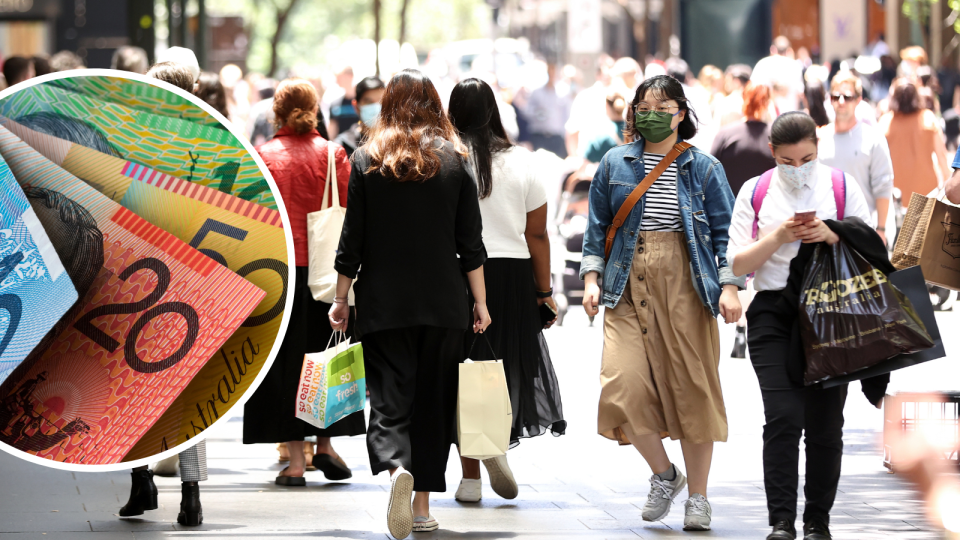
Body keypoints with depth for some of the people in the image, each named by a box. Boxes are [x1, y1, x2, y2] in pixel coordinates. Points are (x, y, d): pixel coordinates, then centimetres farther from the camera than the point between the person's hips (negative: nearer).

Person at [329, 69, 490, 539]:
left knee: (390, 394, -2)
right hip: (443, 304, 1)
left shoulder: (366, 160, -2)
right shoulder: (453, 160, 1)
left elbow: (352, 239, -1)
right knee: (433, 398, 10)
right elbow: (470, 242, 1)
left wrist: (340, 299, 8)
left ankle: (396, 467, -31)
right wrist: (480, 302, 7)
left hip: (383, 302, -1)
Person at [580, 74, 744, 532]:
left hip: (686, 286, -1)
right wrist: (592, 277, 2)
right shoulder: (615, 165, 9)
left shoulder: (703, 167, 5)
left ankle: (697, 496, 13)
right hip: (628, 287, 1)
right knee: (623, 386, -14)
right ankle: (663, 474, 10)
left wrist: (729, 286, -6)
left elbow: (725, 231, 4)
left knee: (693, 388, 0)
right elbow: (597, 227, 13)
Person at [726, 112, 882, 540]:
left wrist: (831, 235, -13)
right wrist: (777, 237, -13)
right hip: (774, 315, -1)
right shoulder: (755, 192, 6)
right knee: (783, 417, -14)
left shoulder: (841, 187, 5)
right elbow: (737, 264, 4)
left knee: (824, 424, 3)